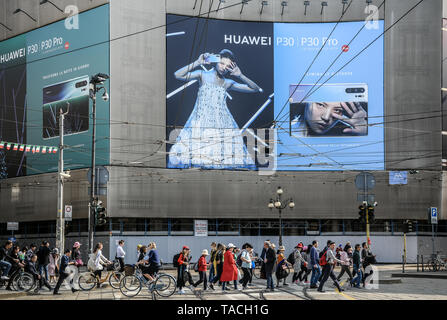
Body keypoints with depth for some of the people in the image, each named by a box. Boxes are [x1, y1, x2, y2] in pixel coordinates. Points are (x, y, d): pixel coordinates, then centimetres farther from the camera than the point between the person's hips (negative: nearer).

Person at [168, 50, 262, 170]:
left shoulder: (228, 83, 14)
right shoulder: (203, 75, 7)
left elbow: (255, 89, 12)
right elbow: (178, 75, -5)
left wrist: (240, 75, 2)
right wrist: (197, 63, -5)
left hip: (222, 124, 2)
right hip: (201, 122, -2)